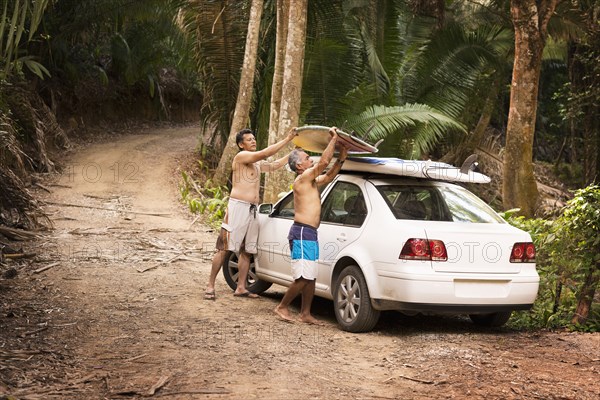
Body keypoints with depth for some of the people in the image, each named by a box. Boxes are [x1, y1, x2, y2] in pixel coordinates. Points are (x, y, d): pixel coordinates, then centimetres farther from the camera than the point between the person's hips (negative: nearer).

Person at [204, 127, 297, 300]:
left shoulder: (257, 163, 21)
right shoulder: (241, 156, -7)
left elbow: (275, 165, 32)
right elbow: (265, 153, -17)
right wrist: (287, 139, -15)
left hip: (252, 210, 9)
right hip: (238, 207, -9)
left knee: (246, 251, 8)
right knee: (224, 249, -7)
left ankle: (241, 288, 12)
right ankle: (210, 286, -5)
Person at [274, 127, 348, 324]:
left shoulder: (311, 181, 17)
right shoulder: (302, 179, -10)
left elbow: (328, 176, 29)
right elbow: (323, 162, -17)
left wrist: (341, 158, 18)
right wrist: (333, 139, -11)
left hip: (310, 234, 10)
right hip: (302, 233, -10)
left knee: (310, 277, 11)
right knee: (303, 277, -10)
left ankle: (305, 313, 15)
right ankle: (282, 307, 2)